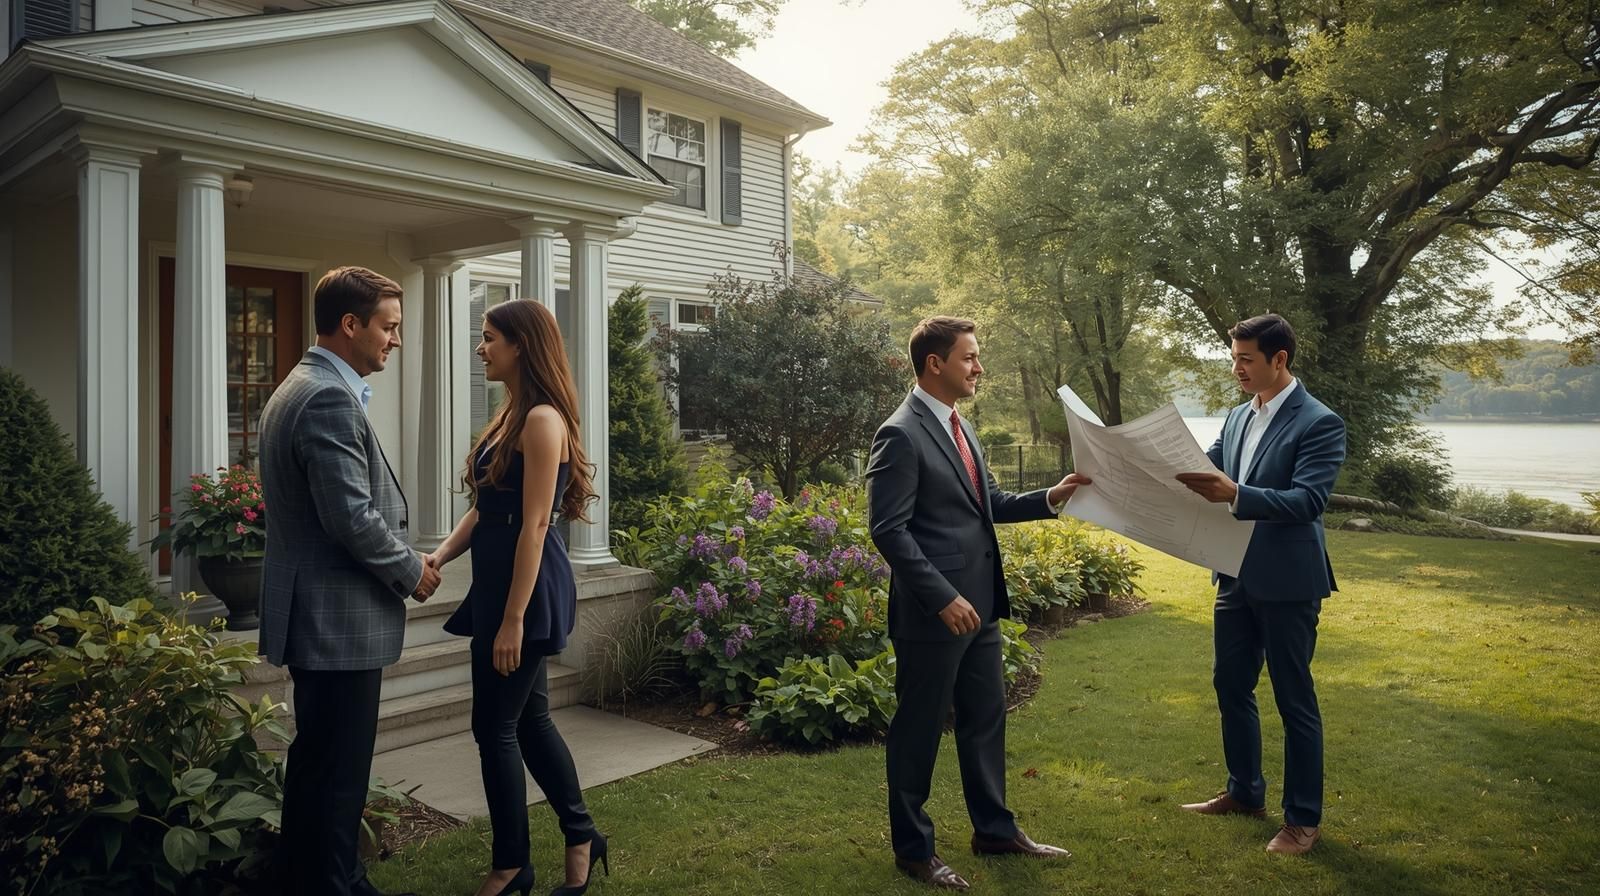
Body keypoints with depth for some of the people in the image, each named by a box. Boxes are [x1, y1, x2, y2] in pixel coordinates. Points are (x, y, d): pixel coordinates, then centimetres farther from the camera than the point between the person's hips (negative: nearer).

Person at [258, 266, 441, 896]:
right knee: (337, 772, 1)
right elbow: (353, 518, -24)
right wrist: (411, 572, -9)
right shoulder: (330, 399, -20)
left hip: (315, 613, 11)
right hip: (340, 619, -11)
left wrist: (400, 562, 15)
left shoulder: (297, 388, 14)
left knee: (318, 765, 20)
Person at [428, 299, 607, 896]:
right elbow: (484, 510, 14)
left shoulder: (542, 419, -16)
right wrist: (438, 558, 1)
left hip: (526, 589, -10)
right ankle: (581, 835, 30)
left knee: (496, 726, 2)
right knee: (529, 717, 16)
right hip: (498, 582, 10)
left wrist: (513, 618, -20)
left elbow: (534, 526, -20)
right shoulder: (511, 415, 14)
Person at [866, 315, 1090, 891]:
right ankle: (913, 849, 23)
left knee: (986, 720, 19)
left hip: (979, 605, 9)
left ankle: (994, 829, 36)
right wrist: (944, 597, -23)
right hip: (932, 613, -9)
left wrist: (1050, 498, 3)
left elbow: (989, 505, 17)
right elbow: (889, 530, -20)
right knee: (918, 730, 7)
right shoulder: (901, 435, -16)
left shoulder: (958, 427, 12)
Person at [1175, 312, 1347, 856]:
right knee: (1231, 686, 16)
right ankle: (1244, 793, 34)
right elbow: (1211, 470, 8)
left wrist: (1235, 494, -38)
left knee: (1294, 700, 5)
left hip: (1287, 583, -7)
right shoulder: (1237, 417, 9)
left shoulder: (1319, 423, -14)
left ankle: (1304, 818, 19)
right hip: (1237, 576, 8)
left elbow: (1307, 500, -24)